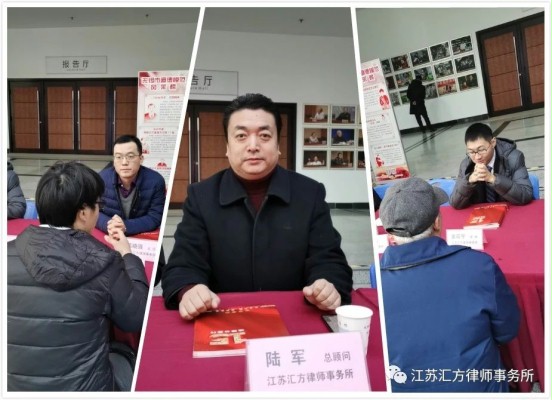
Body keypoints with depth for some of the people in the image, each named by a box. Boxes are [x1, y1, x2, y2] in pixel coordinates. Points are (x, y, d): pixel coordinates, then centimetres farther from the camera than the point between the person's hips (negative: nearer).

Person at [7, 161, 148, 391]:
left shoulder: (9, 256, -12)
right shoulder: (104, 262, -19)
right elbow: (135, 320, -7)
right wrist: (127, 257, 3)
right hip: (83, 388, -3)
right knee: (127, 356, 26)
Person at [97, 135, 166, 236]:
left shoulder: (156, 181, -13)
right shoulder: (102, 179, -8)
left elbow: (155, 218, -13)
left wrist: (126, 227, -28)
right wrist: (108, 225, -26)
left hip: (143, 237, -2)